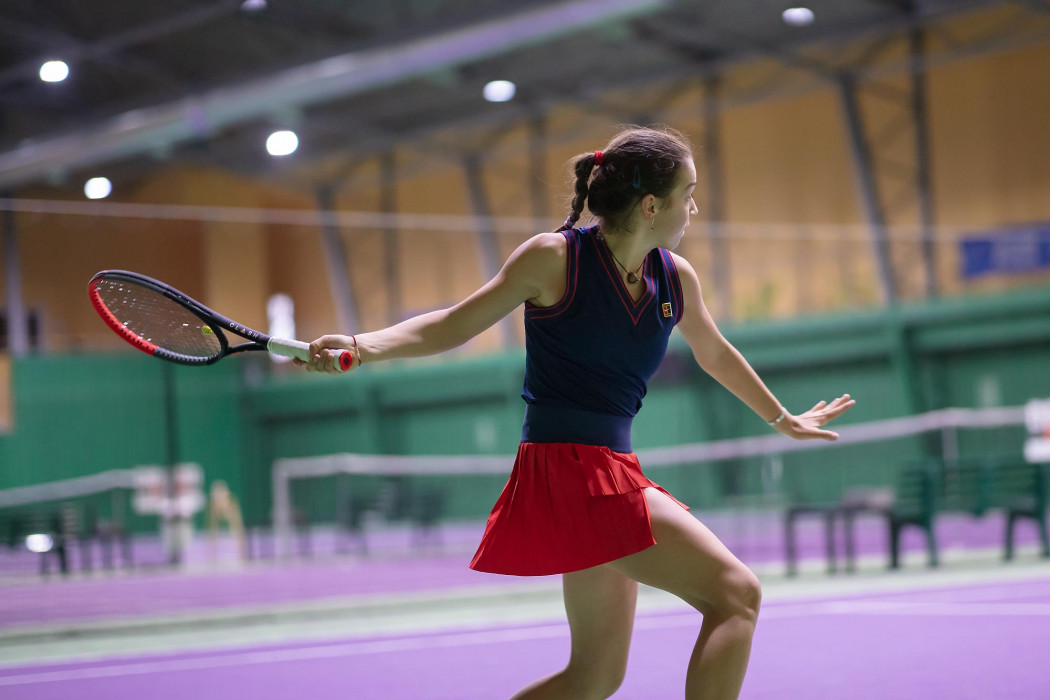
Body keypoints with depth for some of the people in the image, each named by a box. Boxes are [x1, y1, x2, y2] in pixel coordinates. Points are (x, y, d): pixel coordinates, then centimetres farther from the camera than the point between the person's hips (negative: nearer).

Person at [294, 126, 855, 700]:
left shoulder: (675, 277, 8)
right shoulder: (556, 257, -9)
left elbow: (715, 355, 27)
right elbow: (454, 326, -2)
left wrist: (784, 420, 38)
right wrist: (364, 346, -17)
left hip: (610, 470, 8)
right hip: (568, 466, -8)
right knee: (736, 595, -16)